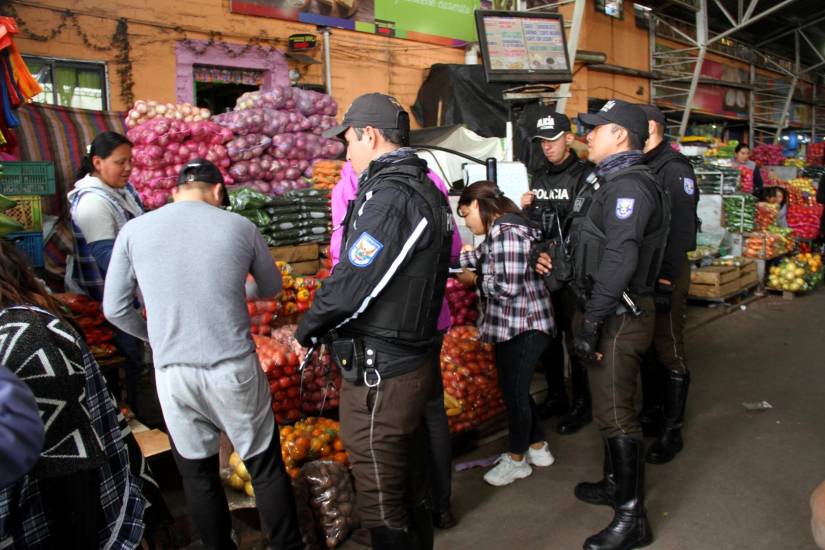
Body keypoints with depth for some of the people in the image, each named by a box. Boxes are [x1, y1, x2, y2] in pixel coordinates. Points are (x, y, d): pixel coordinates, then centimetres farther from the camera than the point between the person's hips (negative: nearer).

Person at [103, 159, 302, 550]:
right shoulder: (240, 227, -2)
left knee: (197, 473, 19)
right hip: (234, 368, -1)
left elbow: (114, 309, 6)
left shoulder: (133, 231, 1)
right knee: (265, 467, 14)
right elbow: (272, 288, 12)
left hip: (173, 373, 2)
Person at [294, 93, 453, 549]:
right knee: (410, 491, 24)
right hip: (414, 362, 10)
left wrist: (307, 330, -2)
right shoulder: (427, 191, 11)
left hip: (378, 376, -10)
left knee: (382, 509, 6)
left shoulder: (388, 197, -20)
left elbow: (350, 285, -22)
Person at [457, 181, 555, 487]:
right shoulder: (498, 232, 10)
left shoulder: (506, 233, -22)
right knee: (514, 390, 20)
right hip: (510, 327, 10)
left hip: (523, 328, -10)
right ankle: (538, 447, 37)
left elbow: (507, 287, -25)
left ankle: (517, 459, 26)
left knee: (514, 392, 6)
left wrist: (474, 279, -12)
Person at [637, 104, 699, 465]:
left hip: (666, 274, -8)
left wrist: (666, 280, -22)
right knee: (646, 347, 17)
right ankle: (651, 412, 32)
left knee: (669, 351, 0)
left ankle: (671, 431, 11)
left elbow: (680, 229, -19)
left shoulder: (674, 170, -12)